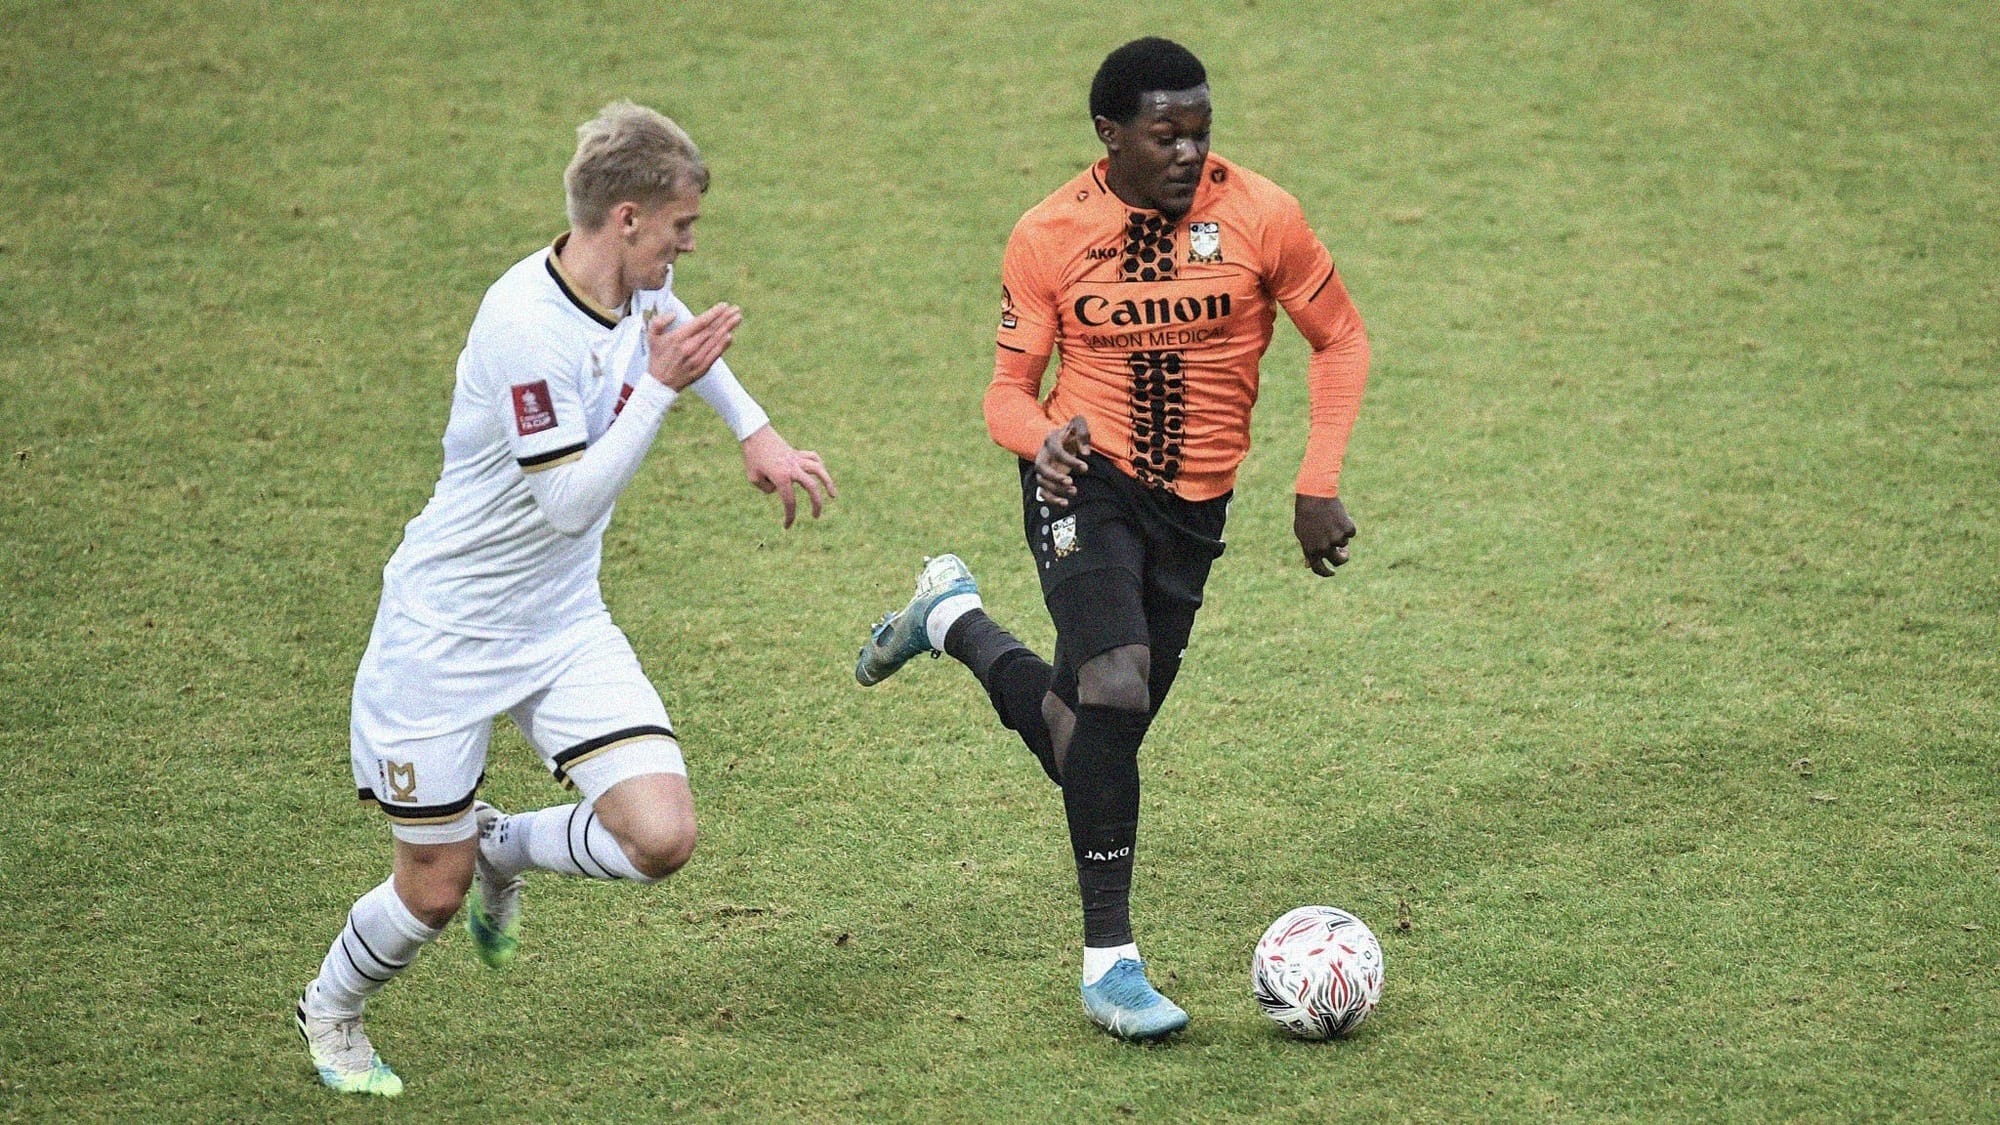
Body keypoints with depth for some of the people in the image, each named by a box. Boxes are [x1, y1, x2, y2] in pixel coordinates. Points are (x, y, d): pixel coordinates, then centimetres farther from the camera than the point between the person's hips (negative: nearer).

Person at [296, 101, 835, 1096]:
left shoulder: (635, 286, -2)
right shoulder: (528, 326, -27)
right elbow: (573, 501, -27)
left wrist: (754, 428, 26)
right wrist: (662, 385, -26)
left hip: (564, 626, 7)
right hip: (445, 632, -7)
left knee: (662, 838, -11)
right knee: (434, 888, 2)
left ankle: (504, 848, 20)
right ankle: (330, 1012, 35)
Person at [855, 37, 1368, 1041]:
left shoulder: (1259, 216, -7)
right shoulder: (1048, 238, -6)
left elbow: (1339, 339, 4)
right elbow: (1010, 386, 1)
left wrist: (1318, 486, -3)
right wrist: (1041, 437, -23)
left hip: (1192, 506, 3)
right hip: (1087, 482, -3)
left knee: (1089, 745, 10)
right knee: (1113, 692, -25)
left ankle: (954, 619, 38)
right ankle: (1108, 962, -16)